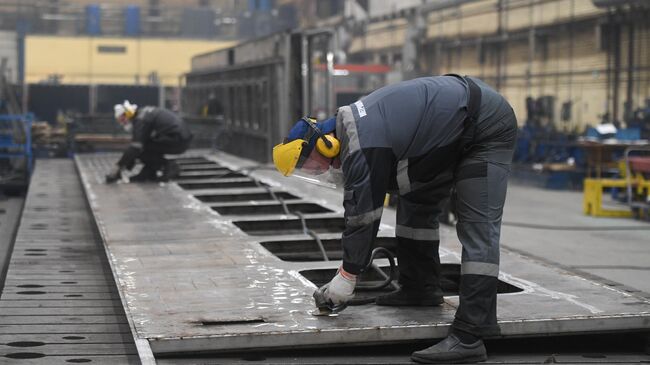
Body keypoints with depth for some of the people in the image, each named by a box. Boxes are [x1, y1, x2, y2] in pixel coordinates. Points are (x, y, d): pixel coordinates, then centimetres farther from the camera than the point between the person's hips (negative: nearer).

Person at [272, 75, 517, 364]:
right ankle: (420, 289, 28)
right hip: (456, 131, 11)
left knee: (477, 228, -16)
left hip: (487, 128, -11)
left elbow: (364, 213, -18)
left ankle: (469, 337, -21)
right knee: (416, 201, 17)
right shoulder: (347, 125, 6)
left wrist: (348, 275, -7)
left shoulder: (363, 148, -24)